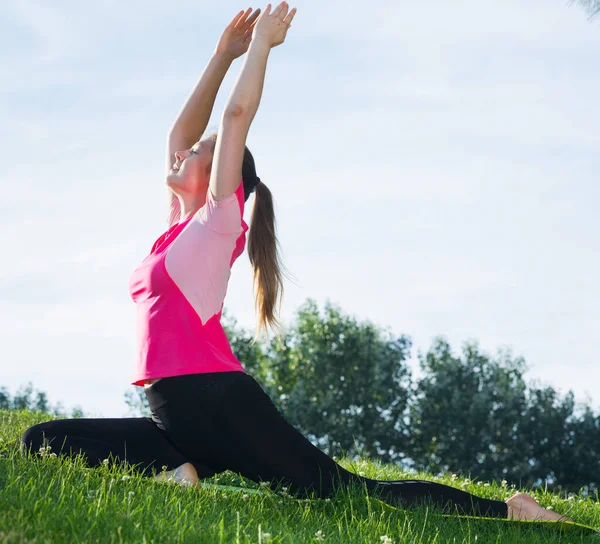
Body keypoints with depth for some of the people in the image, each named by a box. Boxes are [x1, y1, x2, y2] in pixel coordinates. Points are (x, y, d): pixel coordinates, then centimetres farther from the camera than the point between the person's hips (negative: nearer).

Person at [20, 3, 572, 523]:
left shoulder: (220, 219, 2)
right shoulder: (180, 226, 22)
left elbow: (237, 114, -4)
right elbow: (180, 131, 30)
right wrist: (223, 55, 31)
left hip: (216, 397, -8)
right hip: (176, 412, 8)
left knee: (348, 491, -12)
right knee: (41, 442, -4)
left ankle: (508, 511, -6)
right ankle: (179, 471, -14)